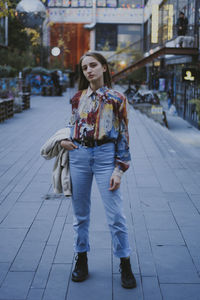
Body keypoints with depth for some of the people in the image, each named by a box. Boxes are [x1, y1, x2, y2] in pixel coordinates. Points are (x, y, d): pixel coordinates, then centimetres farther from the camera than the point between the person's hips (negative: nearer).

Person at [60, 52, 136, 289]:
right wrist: (63, 140, 1)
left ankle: (125, 265, 12)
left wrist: (119, 170, -7)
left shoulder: (116, 99, 0)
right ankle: (81, 260, 26)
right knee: (80, 213, 10)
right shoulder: (78, 97, 9)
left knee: (115, 215, -3)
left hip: (105, 155, -3)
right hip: (78, 155, 3)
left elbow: (123, 135, 0)